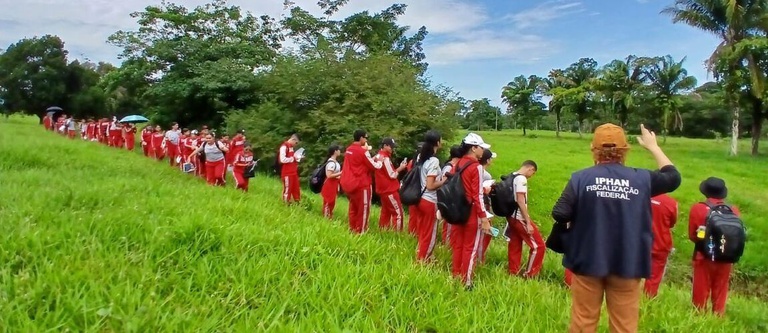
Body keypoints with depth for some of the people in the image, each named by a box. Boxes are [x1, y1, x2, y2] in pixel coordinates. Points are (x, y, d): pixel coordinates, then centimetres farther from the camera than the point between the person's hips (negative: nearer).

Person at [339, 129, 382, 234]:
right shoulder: (363, 151, -15)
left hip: (349, 183, 8)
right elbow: (374, 166, -9)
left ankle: (352, 229, 23)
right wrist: (380, 161, 9)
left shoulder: (349, 150, 8)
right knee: (363, 209, 2)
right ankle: (360, 232, 6)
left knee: (354, 208, 17)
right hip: (361, 184, -8)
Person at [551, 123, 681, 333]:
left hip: (588, 261, -1)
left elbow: (560, 216, -13)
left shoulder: (580, 178, -11)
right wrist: (653, 147, 25)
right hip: (627, 264, 1)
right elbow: (673, 177, 16)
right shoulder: (641, 178, -3)